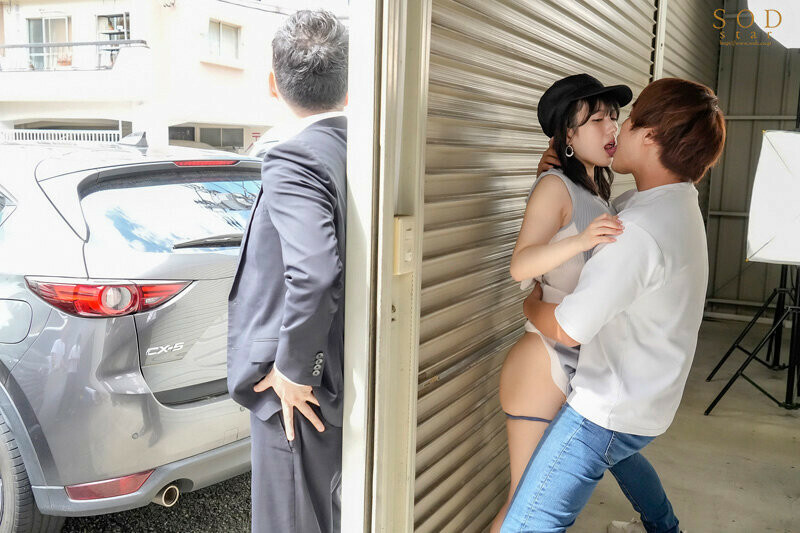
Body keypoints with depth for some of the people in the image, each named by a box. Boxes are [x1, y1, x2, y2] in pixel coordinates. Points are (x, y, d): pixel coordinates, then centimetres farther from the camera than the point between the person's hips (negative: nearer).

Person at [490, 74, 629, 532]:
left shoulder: (599, 191, 13)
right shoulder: (555, 186, -12)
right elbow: (520, 265, -30)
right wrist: (581, 240, -42)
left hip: (584, 363, 8)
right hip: (545, 362, -8)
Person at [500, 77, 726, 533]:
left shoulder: (640, 230, -29)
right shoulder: (678, 199, 1)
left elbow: (567, 330, -25)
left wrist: (530, 303, -4)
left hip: (610, 406, -10)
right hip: (650, 397, 10)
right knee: (616, 447, 41)